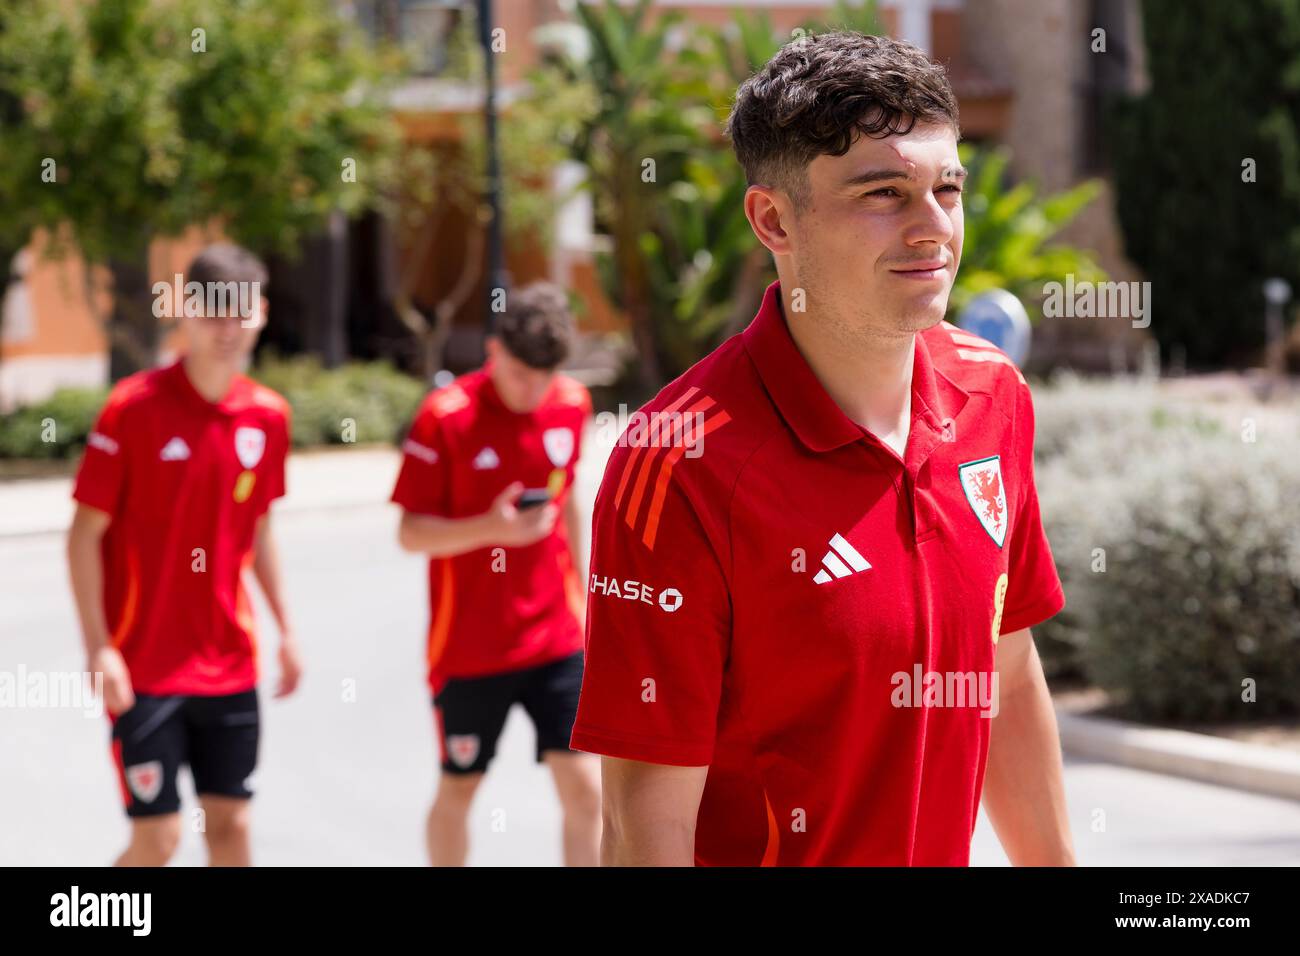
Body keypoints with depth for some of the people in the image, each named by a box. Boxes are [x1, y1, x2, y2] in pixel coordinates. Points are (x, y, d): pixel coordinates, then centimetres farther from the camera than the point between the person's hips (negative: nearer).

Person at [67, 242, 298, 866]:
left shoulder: (267, 416, 4)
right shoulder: (133, 409, -11)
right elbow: (85, 535, -9)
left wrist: (284, 628, 13)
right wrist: (98, 648, -15)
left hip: (229, 666, 5)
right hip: (145, 668, -5)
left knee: (230, 823, 7)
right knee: (157, 837, -5)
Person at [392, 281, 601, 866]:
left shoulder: (571, 405, 0)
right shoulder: (445, 417, -14)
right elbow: (411, 533, -12)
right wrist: (490, 528, -28)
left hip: (555, 640, 3)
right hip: (469, 646, -3)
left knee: (584, 786, -6)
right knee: (458, 789, 10)